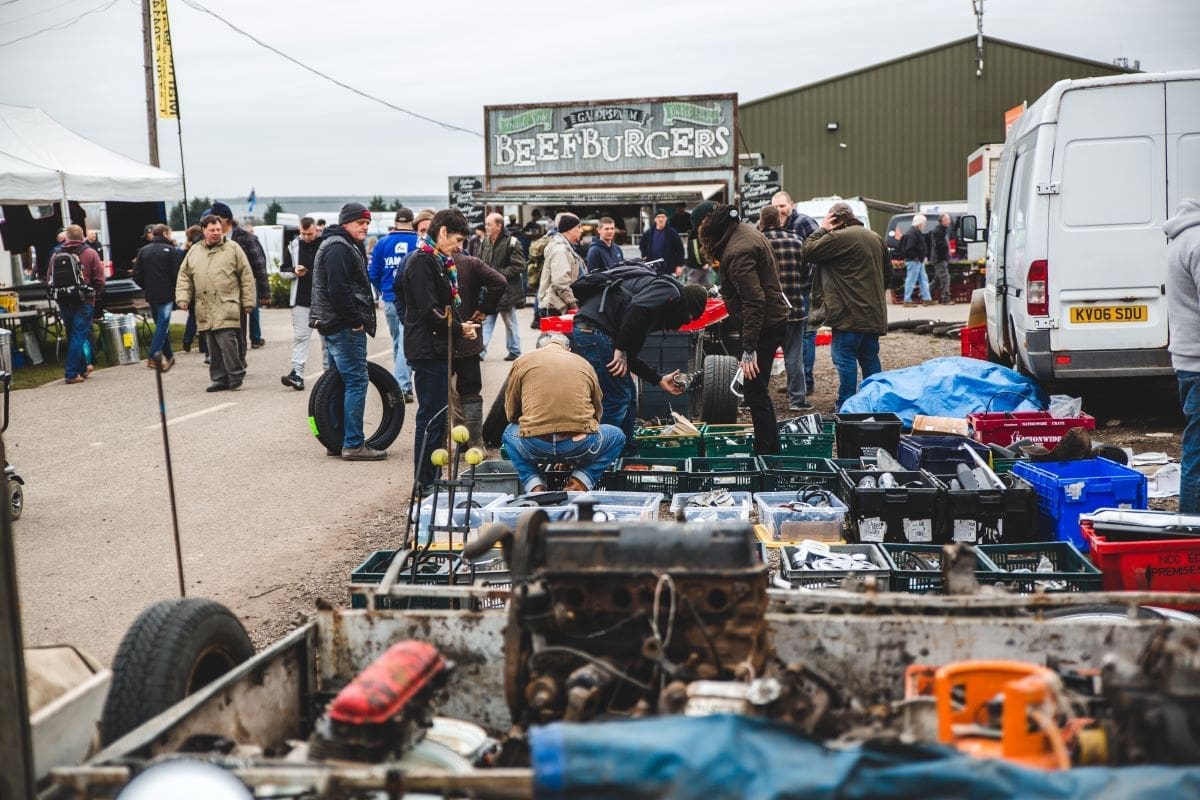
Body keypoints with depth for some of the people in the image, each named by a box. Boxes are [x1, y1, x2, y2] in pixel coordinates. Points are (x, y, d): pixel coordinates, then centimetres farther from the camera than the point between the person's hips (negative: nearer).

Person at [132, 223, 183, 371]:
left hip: (150, 295, 5)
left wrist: (147, 288, 19)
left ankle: (168, 356, 20)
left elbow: (137, 276, 7)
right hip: (166, 295, -5)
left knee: (161, 324, 16)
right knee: (163, 324, -6)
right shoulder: (172, 250, -6)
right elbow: (177, 274, -12)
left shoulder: (143, 250, 10)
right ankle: (154, 356, -19)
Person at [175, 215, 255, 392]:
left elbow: (247, 278, 2)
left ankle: (236, 376, 1)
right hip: (205, 311, 4)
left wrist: (247, 304, -1)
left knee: (227, 342, -13)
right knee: (213, 348, 7)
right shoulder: (194, 251, 14)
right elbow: (184, 277, 18)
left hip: (227, 309, -4)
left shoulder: (233, 249, 3)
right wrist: (183, 298, 4)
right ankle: (219, 379, 14)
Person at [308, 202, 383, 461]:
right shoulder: (338, 248, -13)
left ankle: (336, 440, 21)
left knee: (341, 381, 15)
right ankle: (353, 445, -8)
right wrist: (356, 321, -18)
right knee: (356, 382, -10)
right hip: (345, 326, -11)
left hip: (334, 324, 11)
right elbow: (338, 290, -22)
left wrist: (358, 320, 17)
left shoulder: (346, 246, 20)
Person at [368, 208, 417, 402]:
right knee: (407, 343, -4)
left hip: (390, 300, 3)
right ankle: (402, 387, -11)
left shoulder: (382, 243, 3)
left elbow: (373, 273, 4)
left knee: (397, 342, 18)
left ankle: (401, 382, 29)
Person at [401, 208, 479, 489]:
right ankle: (425, 484, 4)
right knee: (431, 416, -4)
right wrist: (459, 329, -10)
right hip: (428, 348, -10)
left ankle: (430, 479, 22)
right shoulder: (422, 261, -14)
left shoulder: (438, 261, 18)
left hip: (437, 349, 10)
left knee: (437, 414, 14)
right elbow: (429, 311, -21)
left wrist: (461, 325, 4)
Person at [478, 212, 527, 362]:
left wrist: (500, 274, -19)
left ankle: (514, 351, 21)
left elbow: (519, 266, -15)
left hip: (506, 290, -5)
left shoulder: (511, 243, -11)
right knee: (486, 321, 3)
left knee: (510, 323, 8)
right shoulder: (485, 243, 8)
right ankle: (480, 350, 4)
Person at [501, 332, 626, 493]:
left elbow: (511, 412, 21)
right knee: (617, 436, 30)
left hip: (534, 447, 1)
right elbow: (598, 412, 26)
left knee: (510, 433, 36)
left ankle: (535, 487, 13)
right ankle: (580, 482, 8)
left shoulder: (522, 361, 14)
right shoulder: (584, 364, 18)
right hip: (579, 446, 0)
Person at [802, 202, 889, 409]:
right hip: (874, 313, 8)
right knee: (870, 358, 14)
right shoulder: (876, 238, 16)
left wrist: (822, 229, 2)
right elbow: (887, 270, 23)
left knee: (845, 357, -4)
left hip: (849, 313, -8)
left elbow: (808, 251, -7)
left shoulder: (838, 237, -13)